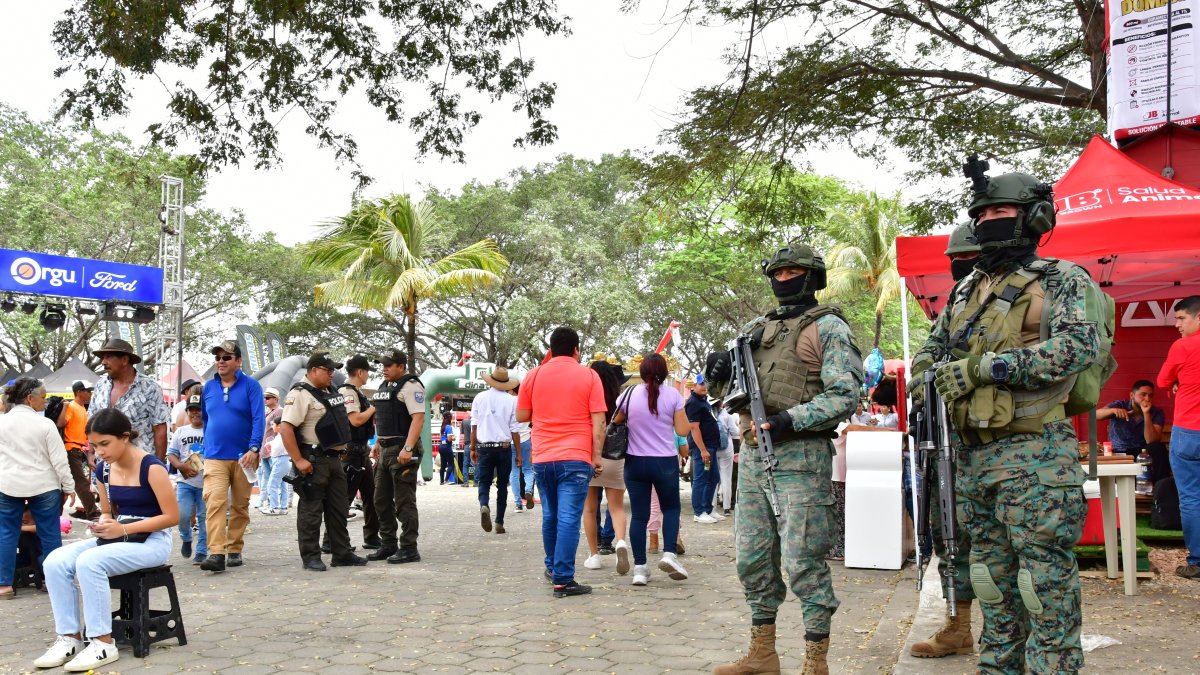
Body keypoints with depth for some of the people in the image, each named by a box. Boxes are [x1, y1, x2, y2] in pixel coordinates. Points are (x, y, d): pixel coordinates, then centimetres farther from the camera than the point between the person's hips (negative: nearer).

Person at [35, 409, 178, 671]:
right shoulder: (103, 469, 5)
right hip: (118, 537, 7)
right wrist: (103, 525, -7)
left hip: (152, 540, -7)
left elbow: (172, 516, -17)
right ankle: (69, 637, -8)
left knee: (89, 562, -31)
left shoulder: (151, 467, -17)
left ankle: (103, 643, -20)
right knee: (55, 562, -15)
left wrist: (123, 529, -20)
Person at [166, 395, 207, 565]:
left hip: (206, 482, -2)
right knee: (182, 514, -6)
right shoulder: (180, 432, 12)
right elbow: (171, 454, 10)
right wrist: (181, 466, -9)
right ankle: (186, 539, 25)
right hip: (185, 481, 2)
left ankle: (202, 552, 8)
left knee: (204, 518, 0)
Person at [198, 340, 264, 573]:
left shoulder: (251, 386, -2)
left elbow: (259, 419, -9)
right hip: (214, 458, 1)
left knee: (240, 506, 8)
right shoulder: (209, 387, 9)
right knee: (215, 503, -14)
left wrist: (254, 449, -19)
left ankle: (235, 550, 19)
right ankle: (216, 553, -20)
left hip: (243, 457, -1)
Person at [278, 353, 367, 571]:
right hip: (313, 462, -9)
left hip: (333, 459, 9)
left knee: (339, 509, 12)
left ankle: (342, 554, 19)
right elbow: (285, 428, -22)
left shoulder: (330, 392, 14)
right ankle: (310, 557, 7)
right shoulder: (301, 394, -14)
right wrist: (299, 461, -23)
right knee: (311, 510, -1)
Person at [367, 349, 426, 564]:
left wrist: (408, 449, -28)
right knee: (381, 501, 13)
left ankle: (409, 549, 1)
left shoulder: (410, 385, -12)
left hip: (402, 451, -10)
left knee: (404, 502, -5)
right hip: (385, 450, 10)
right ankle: (389, 545, 23)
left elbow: (418, 418, -21)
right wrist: (377, 444, 21)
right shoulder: (385, 386, 17)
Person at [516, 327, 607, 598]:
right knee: (569, 519, -4)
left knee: (550, 515, 19)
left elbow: (521, 416, 12)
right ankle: (563, 579, -7)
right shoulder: (588, 376, -1)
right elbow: (598, 421, -6)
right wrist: (597, 456, -1)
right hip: (576, 458, -4)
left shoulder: (534, 375, 6)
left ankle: (553, 566, 33)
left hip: (542, 458, 4)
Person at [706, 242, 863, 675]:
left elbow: (844, 395, -11)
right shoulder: (756, 329, 18)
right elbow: (733, 390, 24)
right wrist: (722, 373, 0)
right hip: (752, 453, 7)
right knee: (753, 559, 11)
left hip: (800, 457, -7)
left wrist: (789, 419, -22)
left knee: (804, 562, -5)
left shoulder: (828, 327, -1)